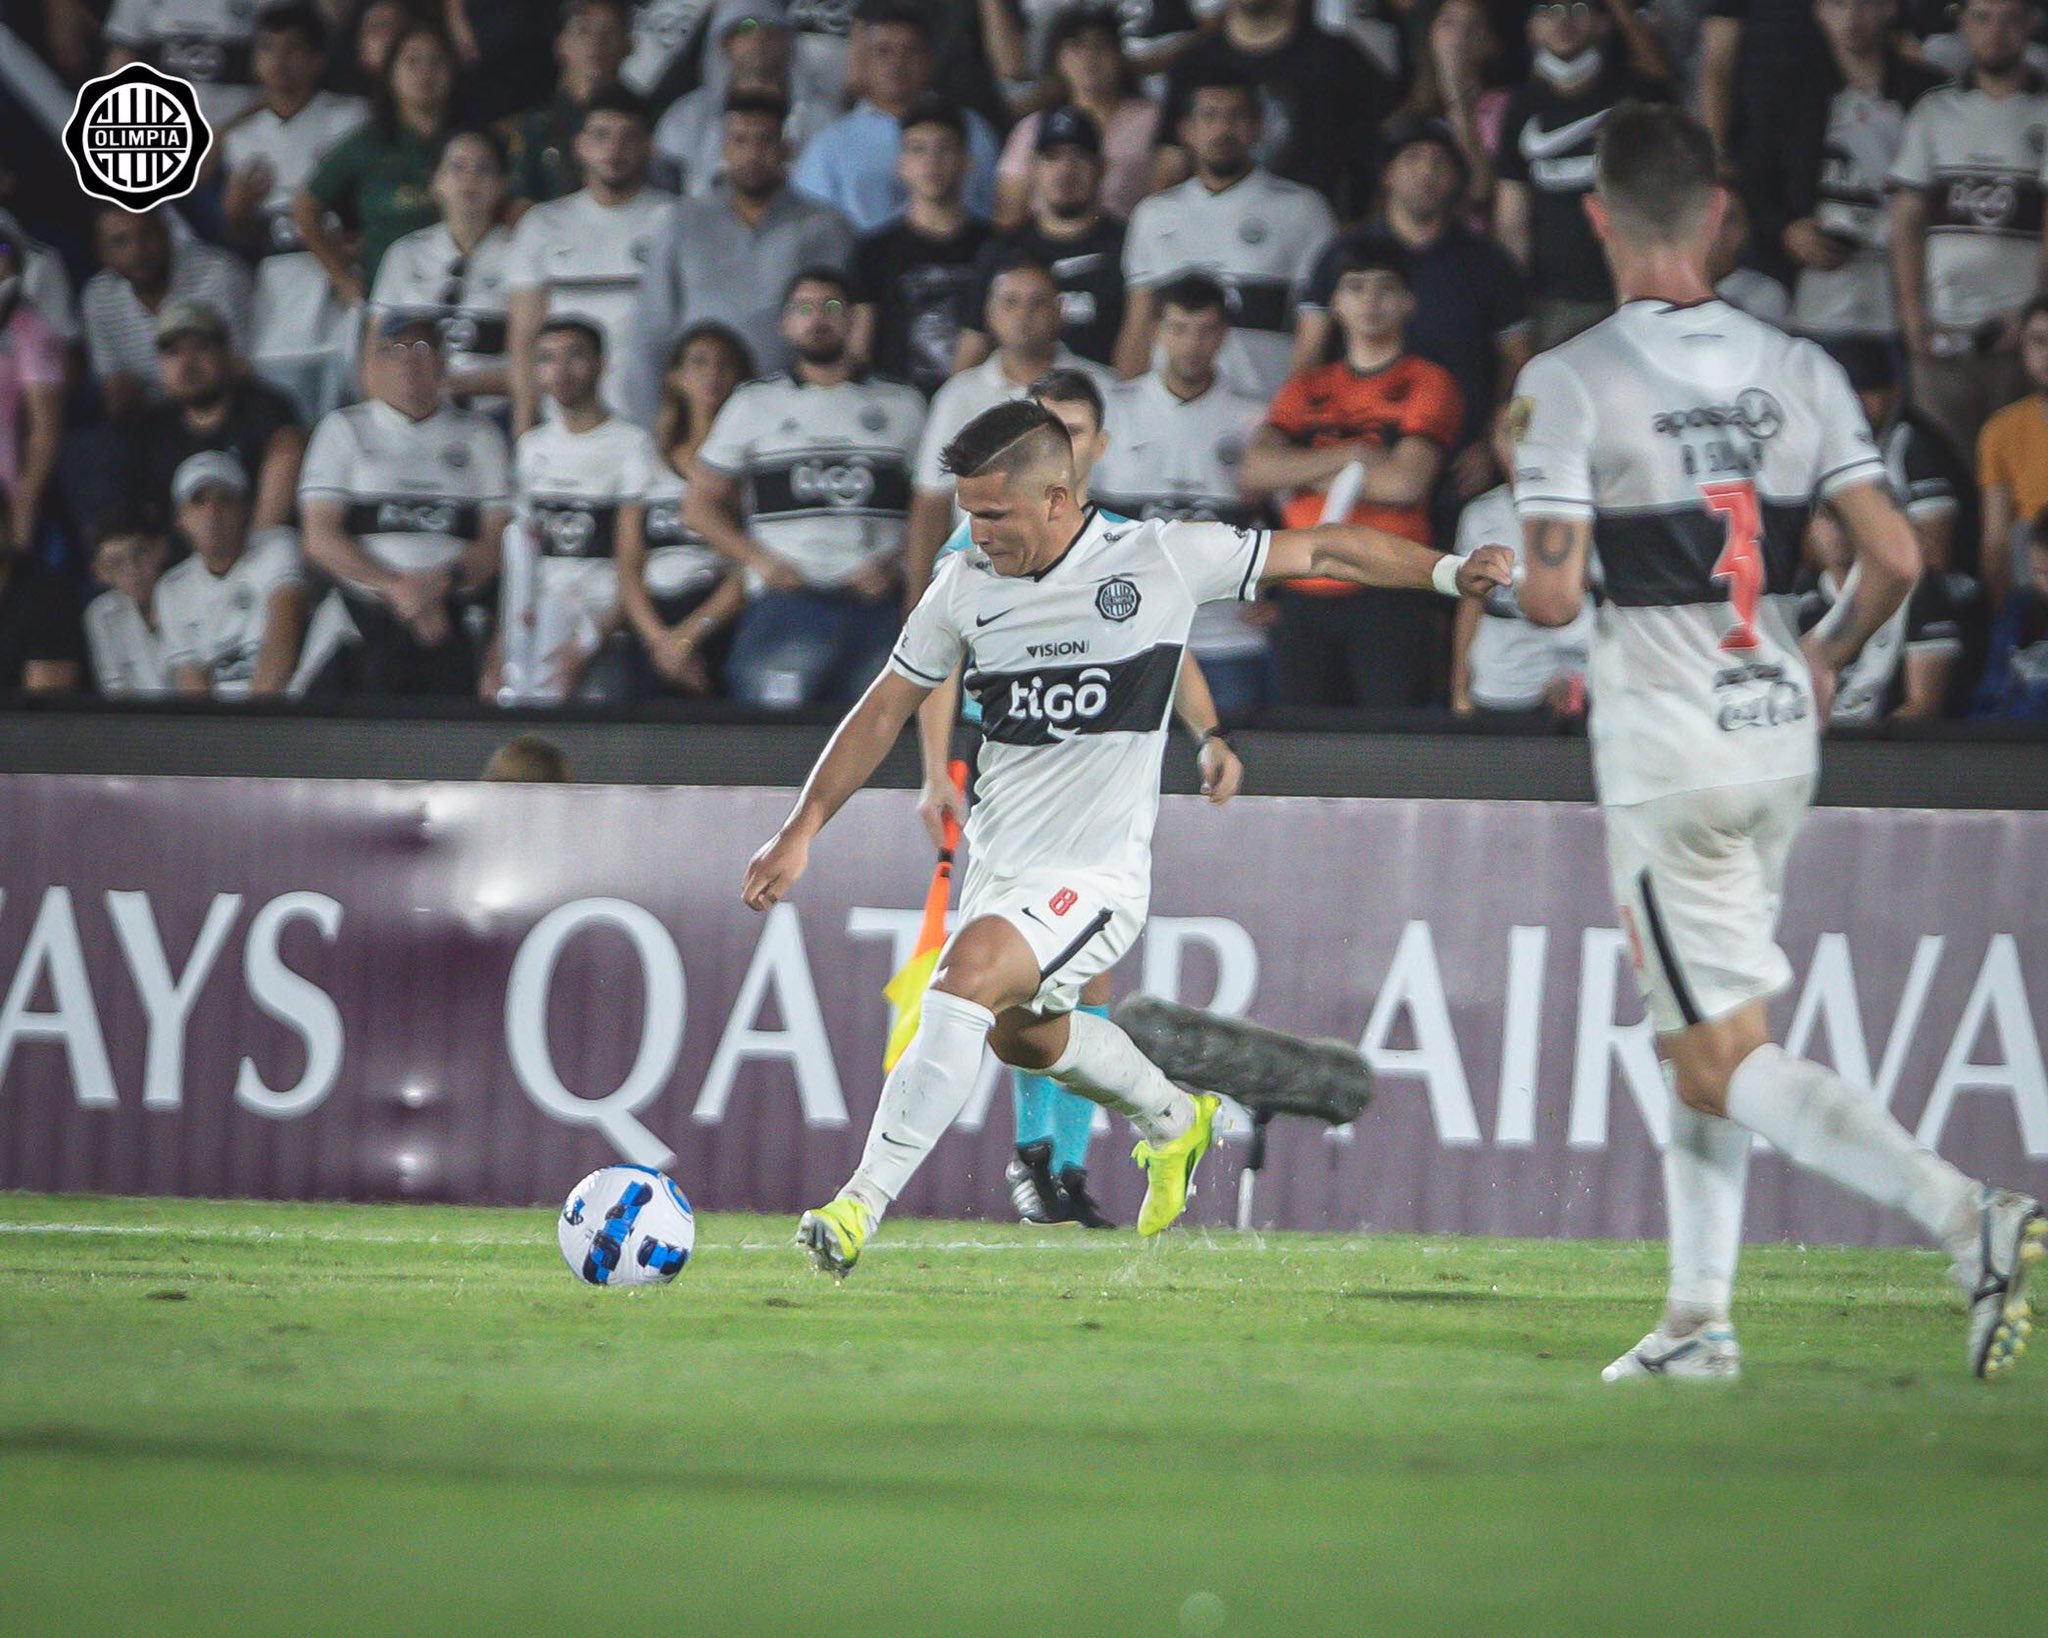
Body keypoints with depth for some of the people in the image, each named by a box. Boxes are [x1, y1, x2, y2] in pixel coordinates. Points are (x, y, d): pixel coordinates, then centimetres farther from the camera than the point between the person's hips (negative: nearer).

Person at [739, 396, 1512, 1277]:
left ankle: (863, 1203, -30)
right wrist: (800, 831, 5)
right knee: (1020, 1032, 25)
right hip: (998, 863, 6)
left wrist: (1446, 571, -7)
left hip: (1095, 873, -6)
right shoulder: (965, 585, -1)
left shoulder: (1162, 560, -11)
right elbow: (886, 708, 9)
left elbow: (1320, 550, 0)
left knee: (966, 979, -28)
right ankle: (1173, 1121, 55)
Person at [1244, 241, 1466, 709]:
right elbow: (1255, 470, 1)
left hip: (1389, 598, -4)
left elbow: (1406, 482, -11)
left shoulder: (1428, 384, 4)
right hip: (1305, 604, 4)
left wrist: (1307, 474, -2)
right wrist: (1350, 455, -9)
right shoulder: (1308, 389, 17)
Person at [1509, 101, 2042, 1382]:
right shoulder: (1797, 369, 3)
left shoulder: (1568, 384, -11)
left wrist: (1524, 573, 7)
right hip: (1781, 736, 6)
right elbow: (1895, 561, -2)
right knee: (1701, 1042, 18)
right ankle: (1700, 1317, 17)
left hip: (1667, 751, -6)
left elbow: (1553, 596, -17)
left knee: (1725, 1059, -4)